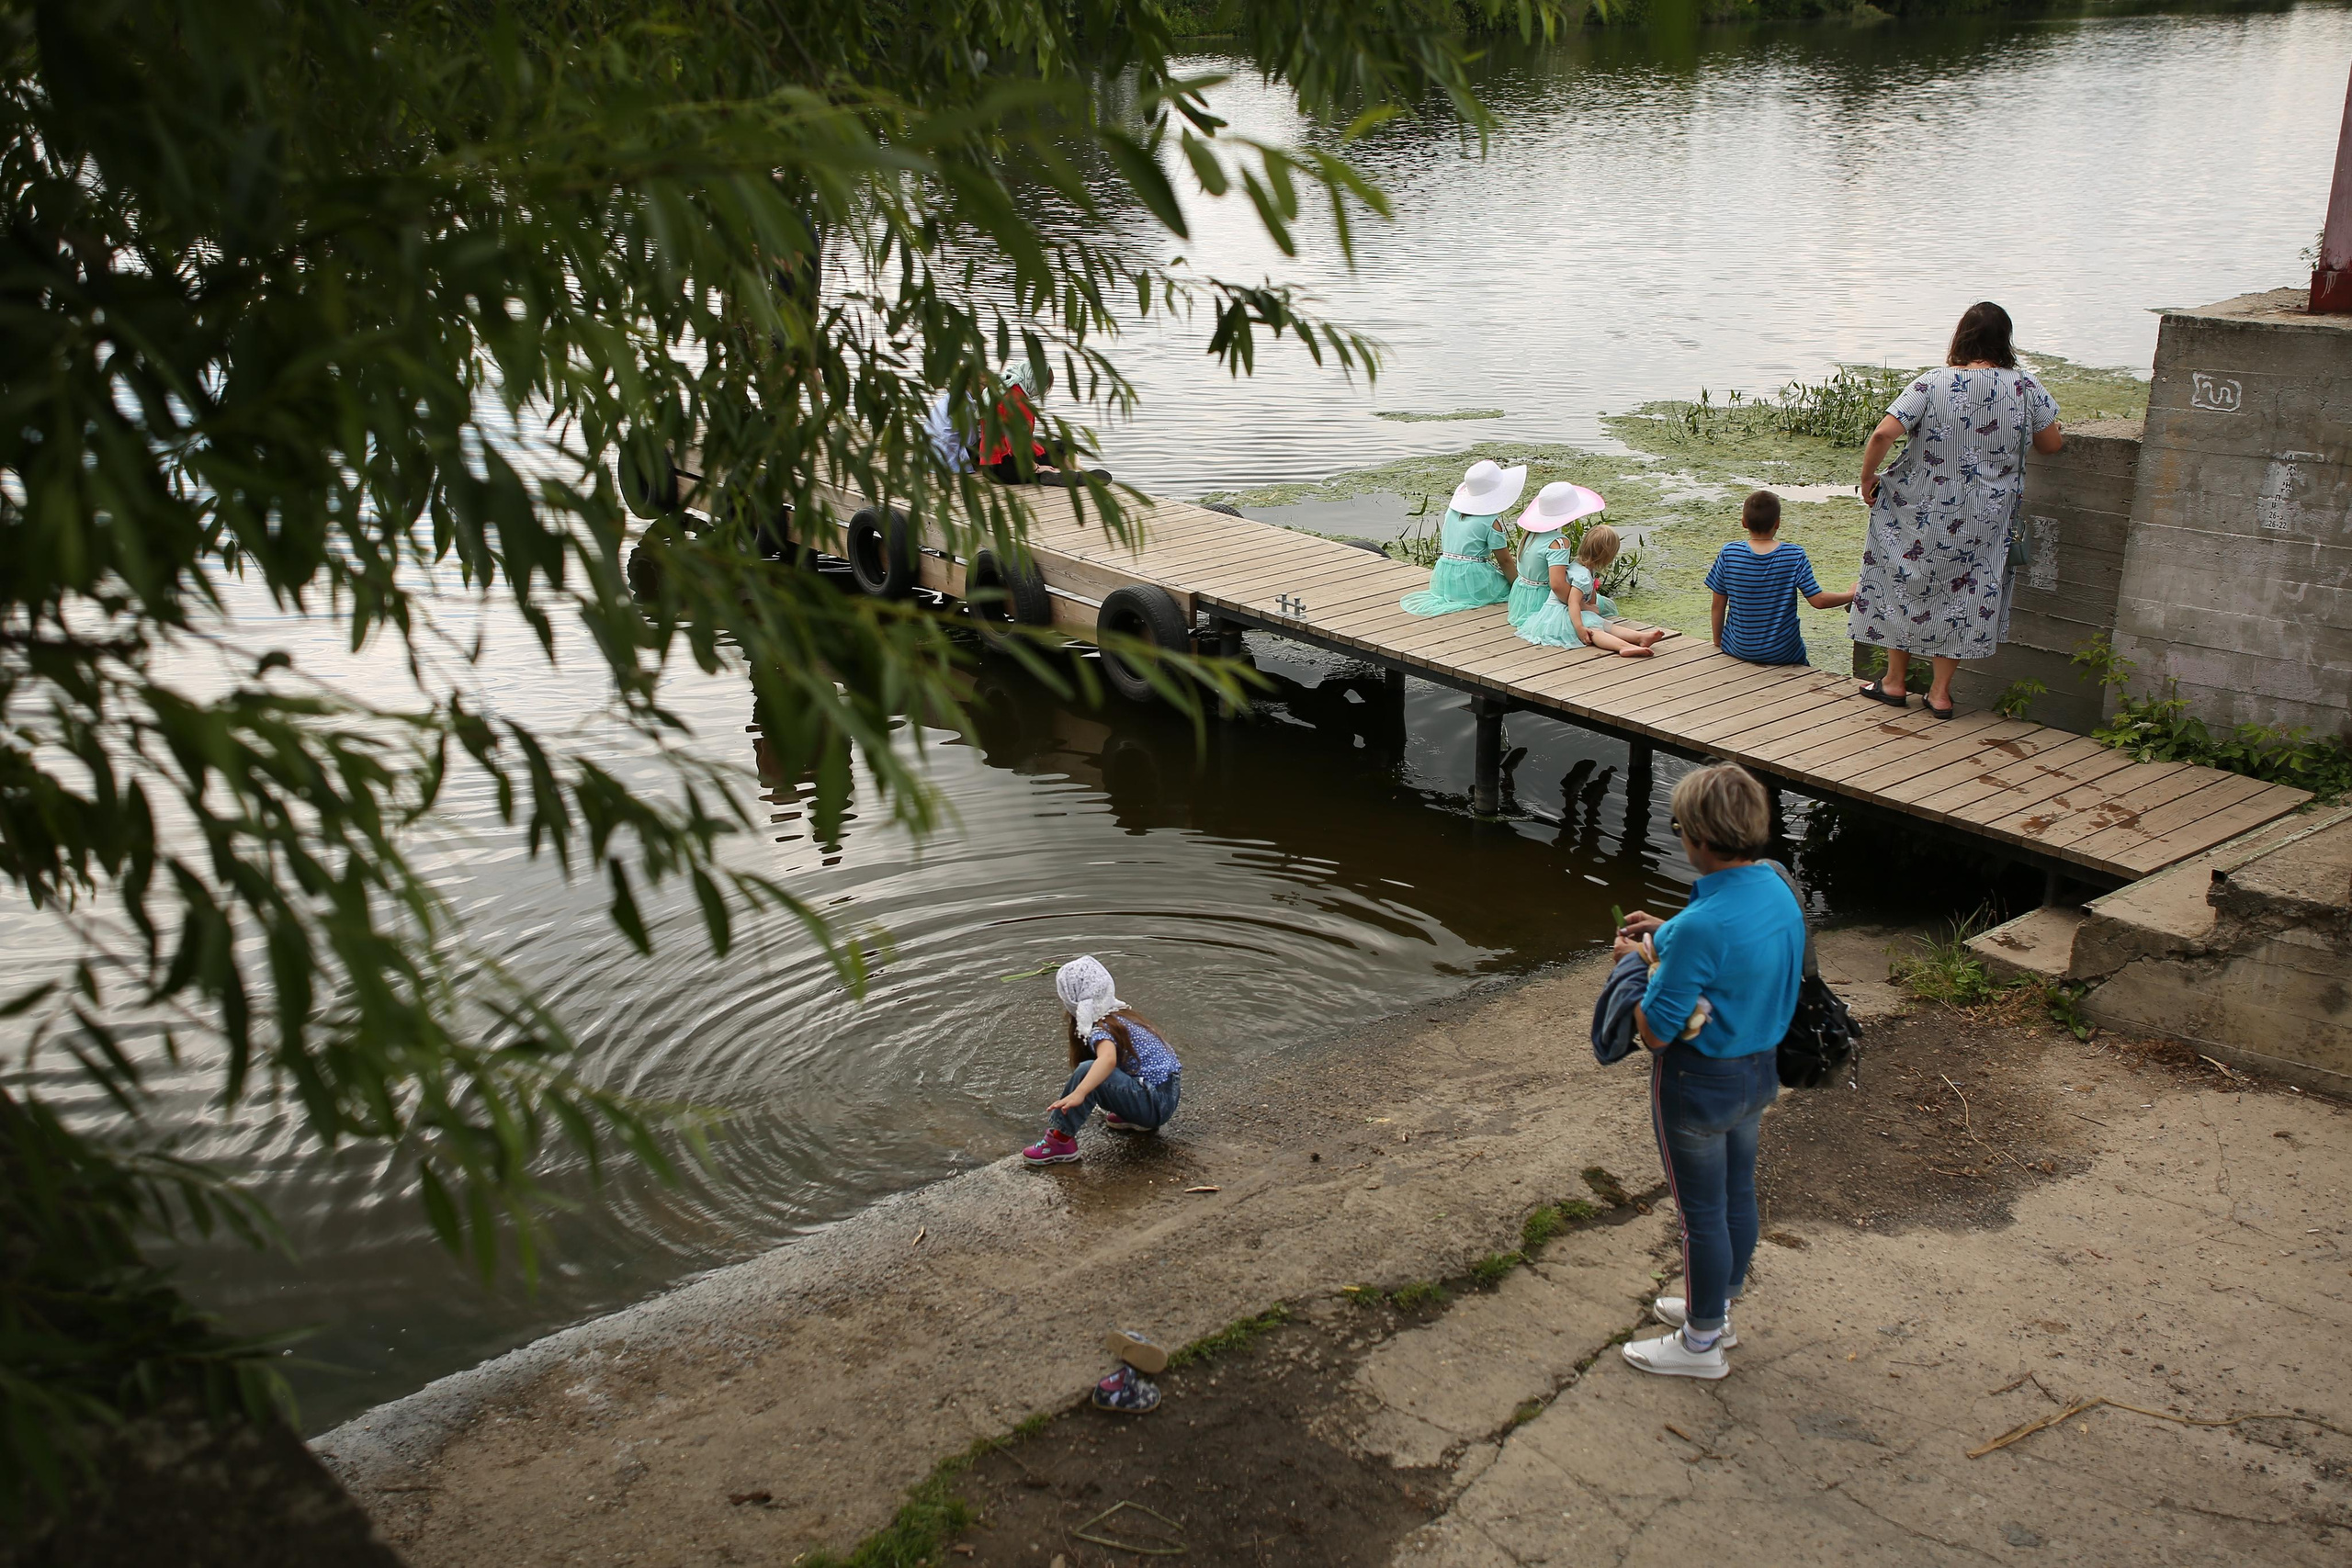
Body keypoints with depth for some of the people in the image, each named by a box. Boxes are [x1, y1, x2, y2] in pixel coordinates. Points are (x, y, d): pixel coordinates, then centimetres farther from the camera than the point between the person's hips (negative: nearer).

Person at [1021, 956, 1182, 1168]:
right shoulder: (1123, 1014, 13)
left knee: (1087, 1072, -27)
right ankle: (1134, 1117, 19)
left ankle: (1061, 1140, -16)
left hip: (1156, 1105, -10)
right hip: (1169, 1095, 10)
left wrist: (1078, 1093, -52)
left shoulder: (1100, 1030, -15)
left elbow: (1108, 1059, -39)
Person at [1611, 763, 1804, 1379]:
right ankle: (1717, 1310, 44)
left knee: (1702, 1212, 9)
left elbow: (1655, 1030, -25)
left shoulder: (1702, 925, -32)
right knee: (1738, 1195, 23)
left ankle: (1701, 1344, 27)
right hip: (1760, 1068, 8)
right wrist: (1668, 938, 8)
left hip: (1698, 1084, -8)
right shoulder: (1779, 892, -6)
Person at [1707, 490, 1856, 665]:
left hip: (1739, 650, -1)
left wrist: (1718, 643, 10)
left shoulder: (1728, 554, -12)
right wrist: (1850, 595, 9)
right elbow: (1819, 601, -10)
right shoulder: (1795, 556, -14)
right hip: (1783, 654, 1)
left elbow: (1718, 604, -5)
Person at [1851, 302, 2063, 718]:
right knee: (1962, 594, 14)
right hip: (1985, 523, 2)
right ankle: (1940, 692, 17)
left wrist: (1867, 478, -5)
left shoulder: (1932, 384, -12)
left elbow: (1883, 434, -21)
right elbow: (2051, 444, 5)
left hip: (1922, 514, -2)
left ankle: (1895, 681, 24)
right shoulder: (2025, 387, -6)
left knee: (1904, 584, 16)